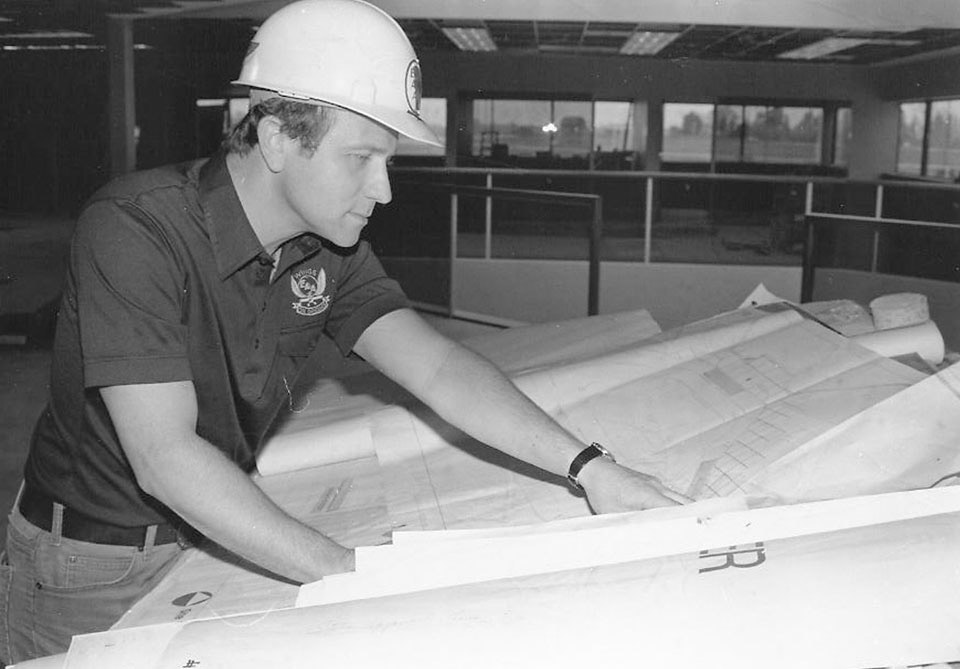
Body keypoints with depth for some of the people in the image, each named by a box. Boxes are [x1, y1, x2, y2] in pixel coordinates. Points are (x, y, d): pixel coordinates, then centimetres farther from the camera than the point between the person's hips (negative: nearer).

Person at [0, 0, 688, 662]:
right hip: (96, 558, -5)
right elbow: (164, 455, -34)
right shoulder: (134, 230, -29)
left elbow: (437, 368, -14)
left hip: (218, 536, 5)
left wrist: (585, 464, -26)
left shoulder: (329, 249, -7)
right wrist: (350, 572, -39)